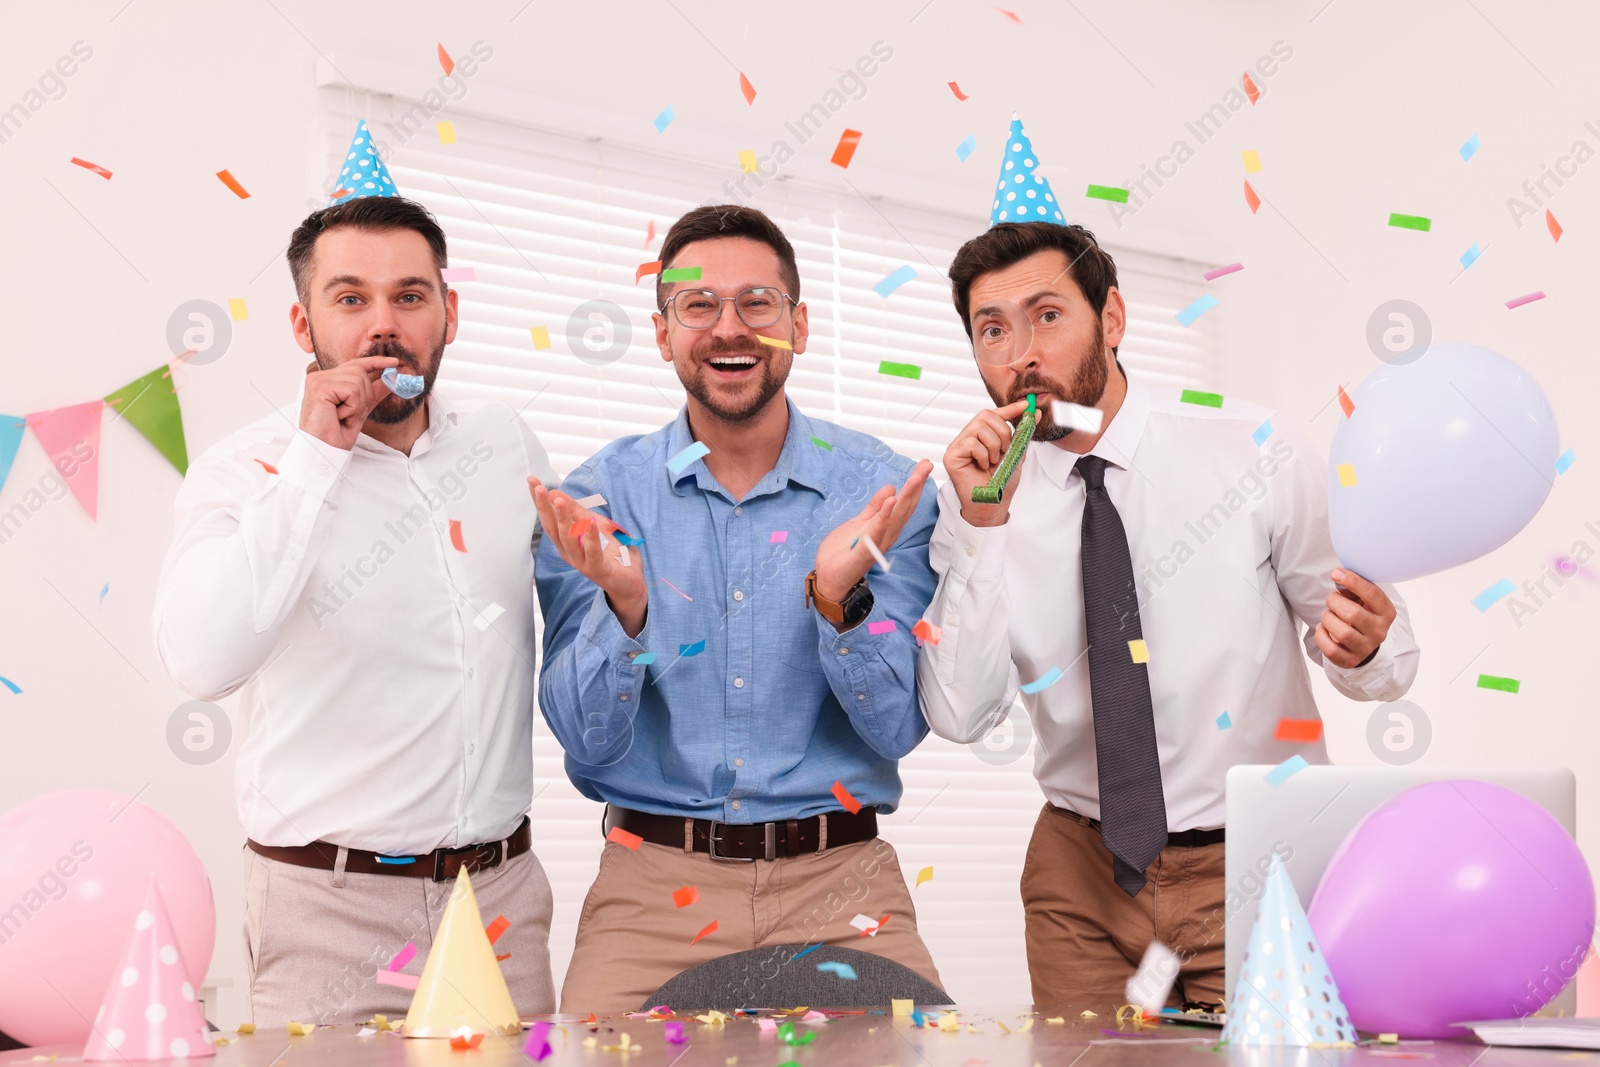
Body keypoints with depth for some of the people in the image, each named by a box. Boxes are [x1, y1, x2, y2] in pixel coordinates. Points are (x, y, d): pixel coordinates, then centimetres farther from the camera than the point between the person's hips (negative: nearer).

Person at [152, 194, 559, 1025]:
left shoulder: (506, 445, 5)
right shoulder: (244, 471, -7)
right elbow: (203, 662, -25)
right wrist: (315, 458, -22)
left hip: (505, 891, 4)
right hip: (331, 906, -4)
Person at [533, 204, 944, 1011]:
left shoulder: (883, 490, -1)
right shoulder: (596, 498, -1)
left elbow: (899, 729, -6)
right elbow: (585, 741, -5)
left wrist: (842, 599, -23)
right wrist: (625, 608, -23)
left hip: (838, 881, 0)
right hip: (655, 882, 0)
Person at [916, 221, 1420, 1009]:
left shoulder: (1255, 457, -8)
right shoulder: (977, 500, -4)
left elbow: (1387, 660, -4)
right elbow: (959, 717, -14)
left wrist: (1364, 649, -28)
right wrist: (981, 528, -22)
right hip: (1083, 872, 2)